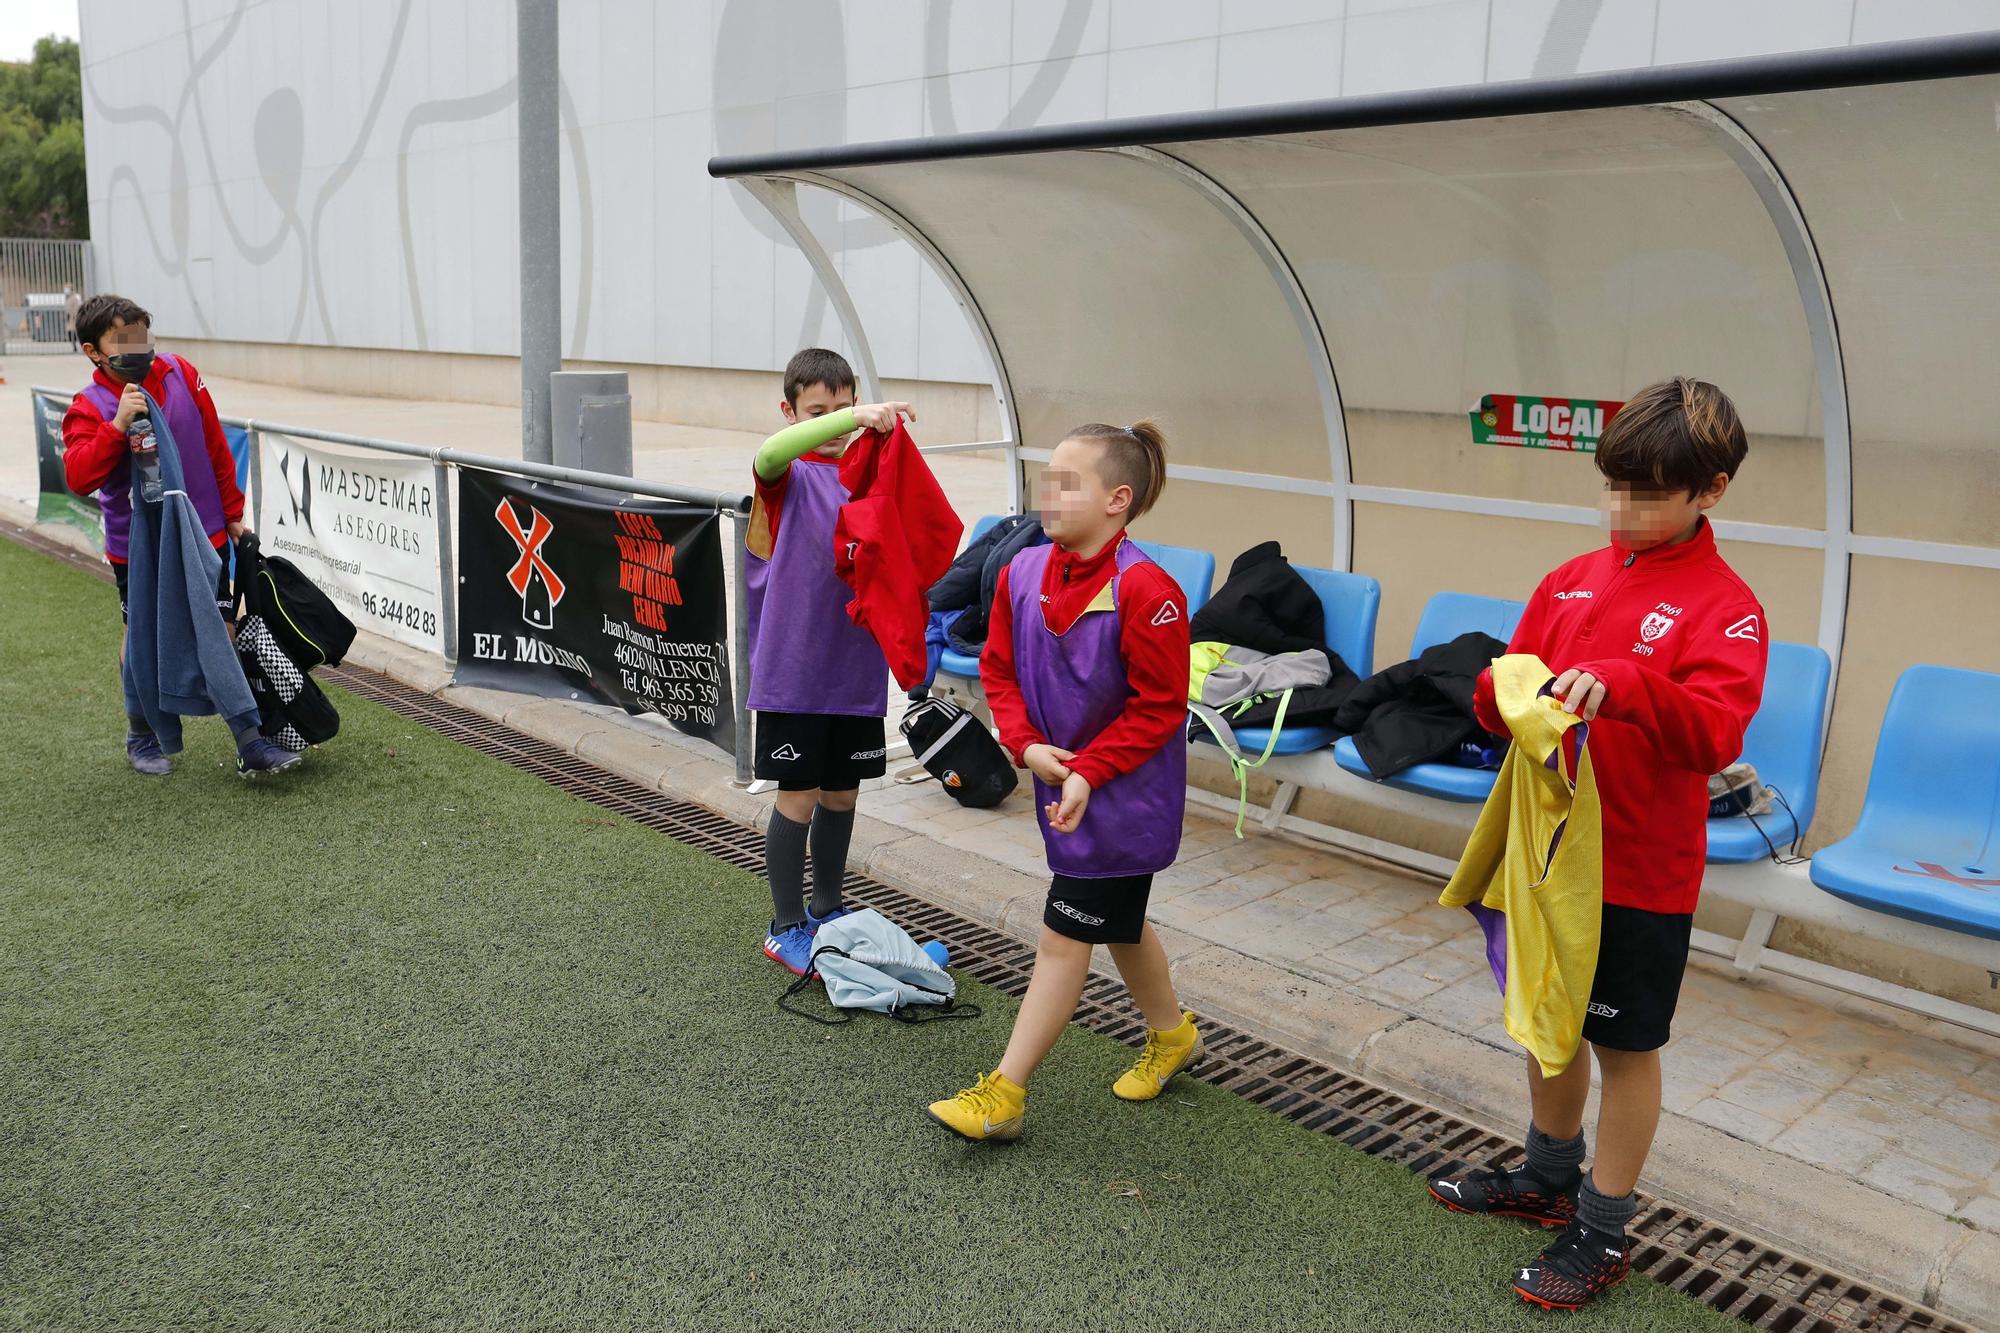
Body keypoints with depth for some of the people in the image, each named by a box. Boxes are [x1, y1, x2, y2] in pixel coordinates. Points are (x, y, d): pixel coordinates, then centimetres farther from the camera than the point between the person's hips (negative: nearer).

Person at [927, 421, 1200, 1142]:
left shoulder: (1145, 590, -23)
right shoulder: (1023, 572, -3)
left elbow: (1158, 709, -18)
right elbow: (999, 668, 5)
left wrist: (1088, 771, -21)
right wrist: (1028, 745, -9)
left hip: (1123, 793, -7)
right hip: (1062, 779, 7)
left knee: (1064, 935, -1)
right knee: (1117, 921, 23)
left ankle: (1004, 1094, 8)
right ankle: (1172, 1034, 46)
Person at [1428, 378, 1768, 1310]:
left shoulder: (1724, 605, -12)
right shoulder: (1572, 581, 5)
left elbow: (1716, 733, -26)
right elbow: (1504, 703, 8)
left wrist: (1623, 684, -41)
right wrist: (1501, 690, -15)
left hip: (1640, 876, -6)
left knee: (1626, 1046, 9)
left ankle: (1604, 1232, 25)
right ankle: (1549, 1178, 41)